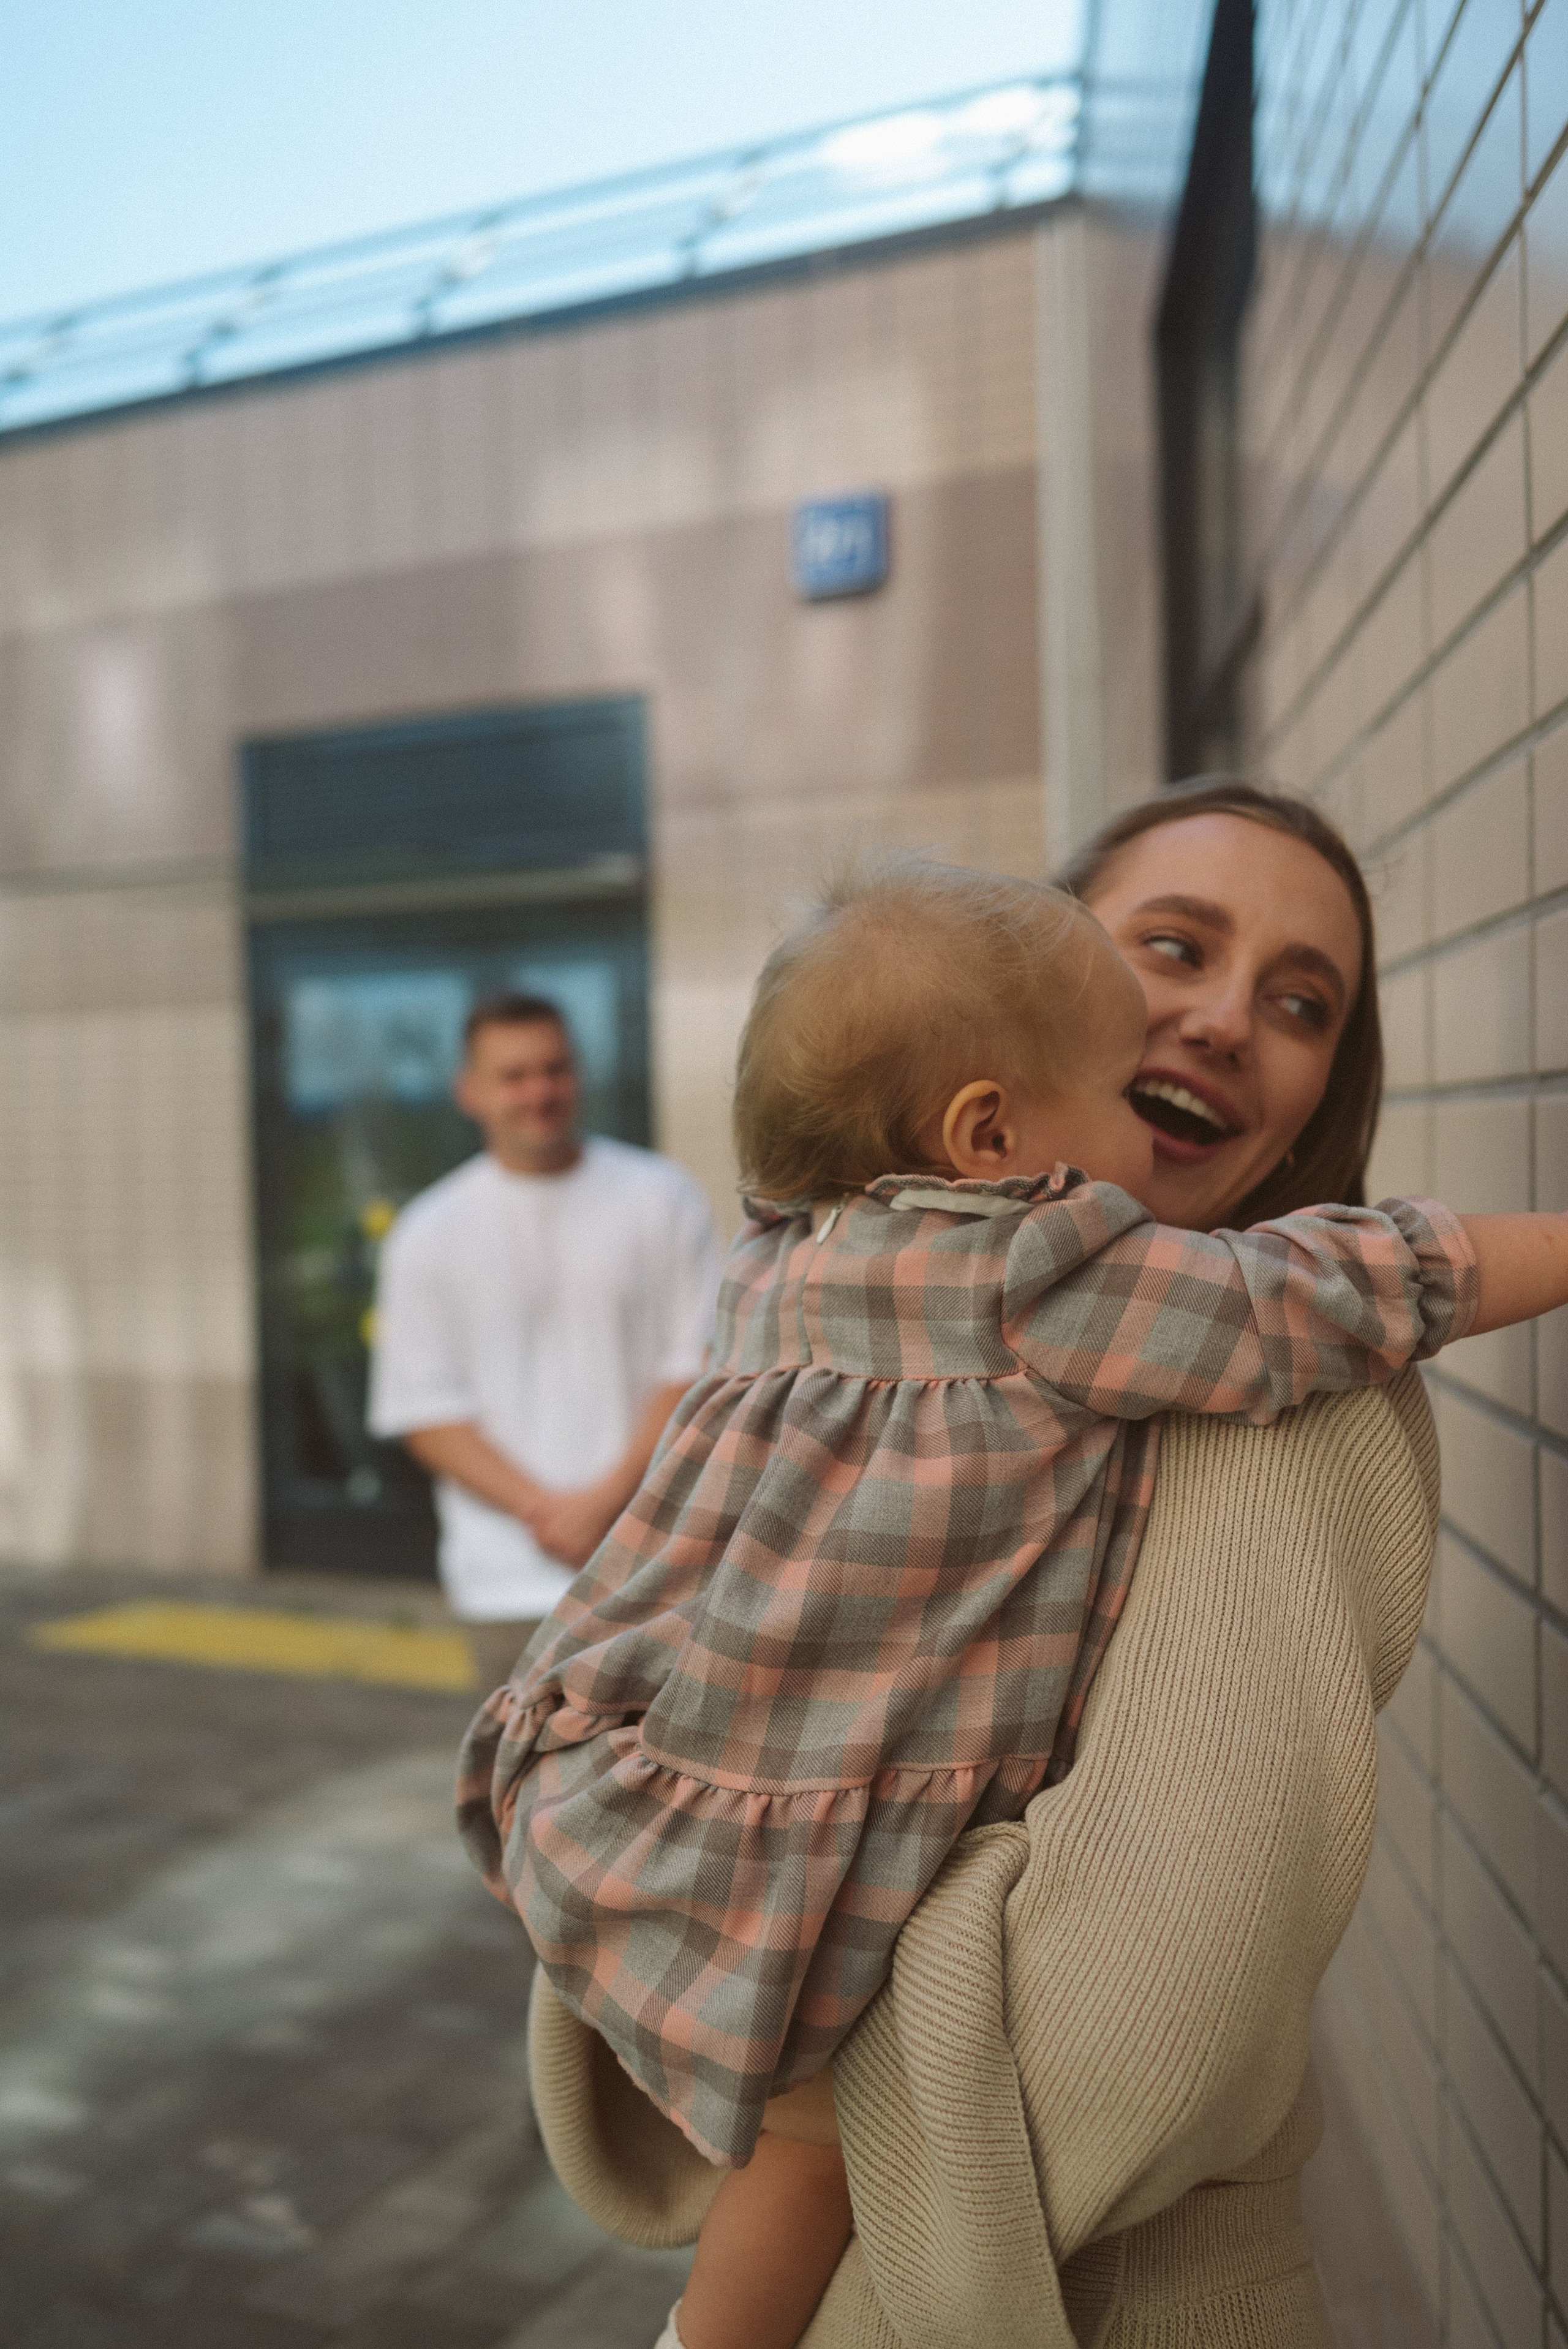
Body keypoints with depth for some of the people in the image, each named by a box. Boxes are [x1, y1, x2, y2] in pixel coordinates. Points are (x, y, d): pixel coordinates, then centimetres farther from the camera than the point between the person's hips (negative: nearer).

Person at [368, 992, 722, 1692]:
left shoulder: (661, 1198, 4)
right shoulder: (427, 1235, 4)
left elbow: (694, 1369, 0)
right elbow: (424, 1412, 1)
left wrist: (606, 1498, -10)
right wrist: (542, 1510, -11)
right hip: (514, 1577, 0)